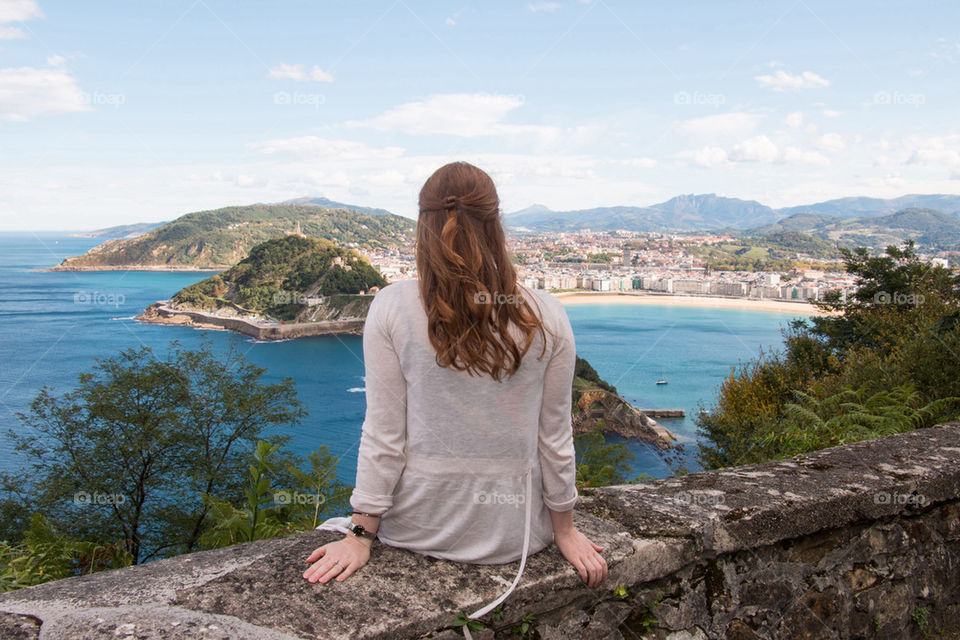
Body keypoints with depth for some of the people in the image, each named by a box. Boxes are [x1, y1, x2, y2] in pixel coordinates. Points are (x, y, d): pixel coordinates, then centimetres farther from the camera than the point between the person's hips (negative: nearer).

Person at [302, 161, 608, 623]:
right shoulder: (546, 317, -11)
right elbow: (554, 437, -3)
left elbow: (383, 434, -11)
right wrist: (564, 529, 10)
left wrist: (361, 535, -1)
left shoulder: (392, 307, -14)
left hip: (418, 527, -1)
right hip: (512, 533, 1)